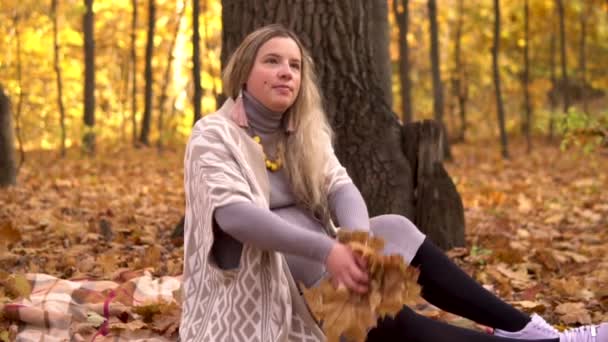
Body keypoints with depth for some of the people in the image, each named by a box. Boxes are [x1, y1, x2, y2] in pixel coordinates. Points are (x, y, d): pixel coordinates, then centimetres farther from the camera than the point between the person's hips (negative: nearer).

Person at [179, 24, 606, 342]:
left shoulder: (305, 132, 9)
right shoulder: (214, 136, -10)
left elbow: (341, 188, -8)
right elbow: (235, 214, -26)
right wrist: (327, 249, -39)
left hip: (310, 262, 6)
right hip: (257, 280, -5)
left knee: (393, 230, -20)